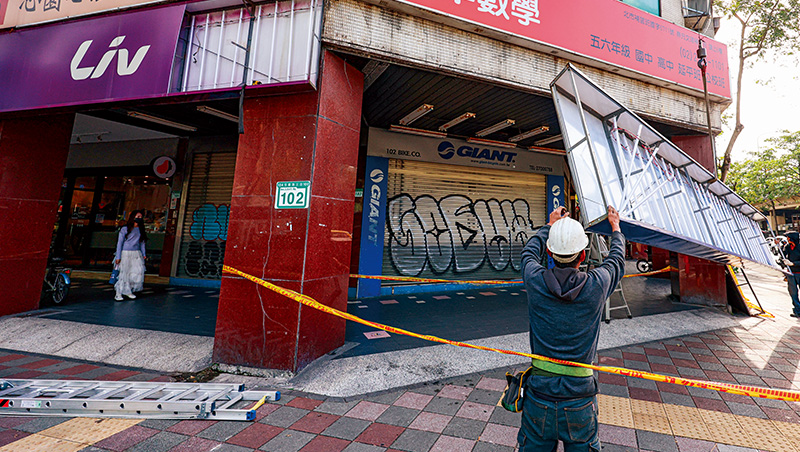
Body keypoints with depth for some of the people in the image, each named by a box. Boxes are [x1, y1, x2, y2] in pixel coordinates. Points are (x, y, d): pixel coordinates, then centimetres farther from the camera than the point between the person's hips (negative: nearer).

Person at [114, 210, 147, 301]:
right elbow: (120, 243, -1)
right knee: (123, 273, -3)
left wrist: (144, 254, 9)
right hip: (125, 254, -4)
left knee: (138, 272, -5)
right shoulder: (125, 229, -2)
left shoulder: (140, 230, 12)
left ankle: (128, 291, 11)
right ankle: (118, 294, 9)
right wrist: (118, 257, -5)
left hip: (137, 254, 4)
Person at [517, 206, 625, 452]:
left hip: (540, 397, 0)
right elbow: (617, 259, 12)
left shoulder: (535, 281, -13)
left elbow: (530, 251, 11)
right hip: (580, 400, 0)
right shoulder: (596, 285, -12)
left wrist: (551, 225, 27)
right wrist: (615, 227, 31)